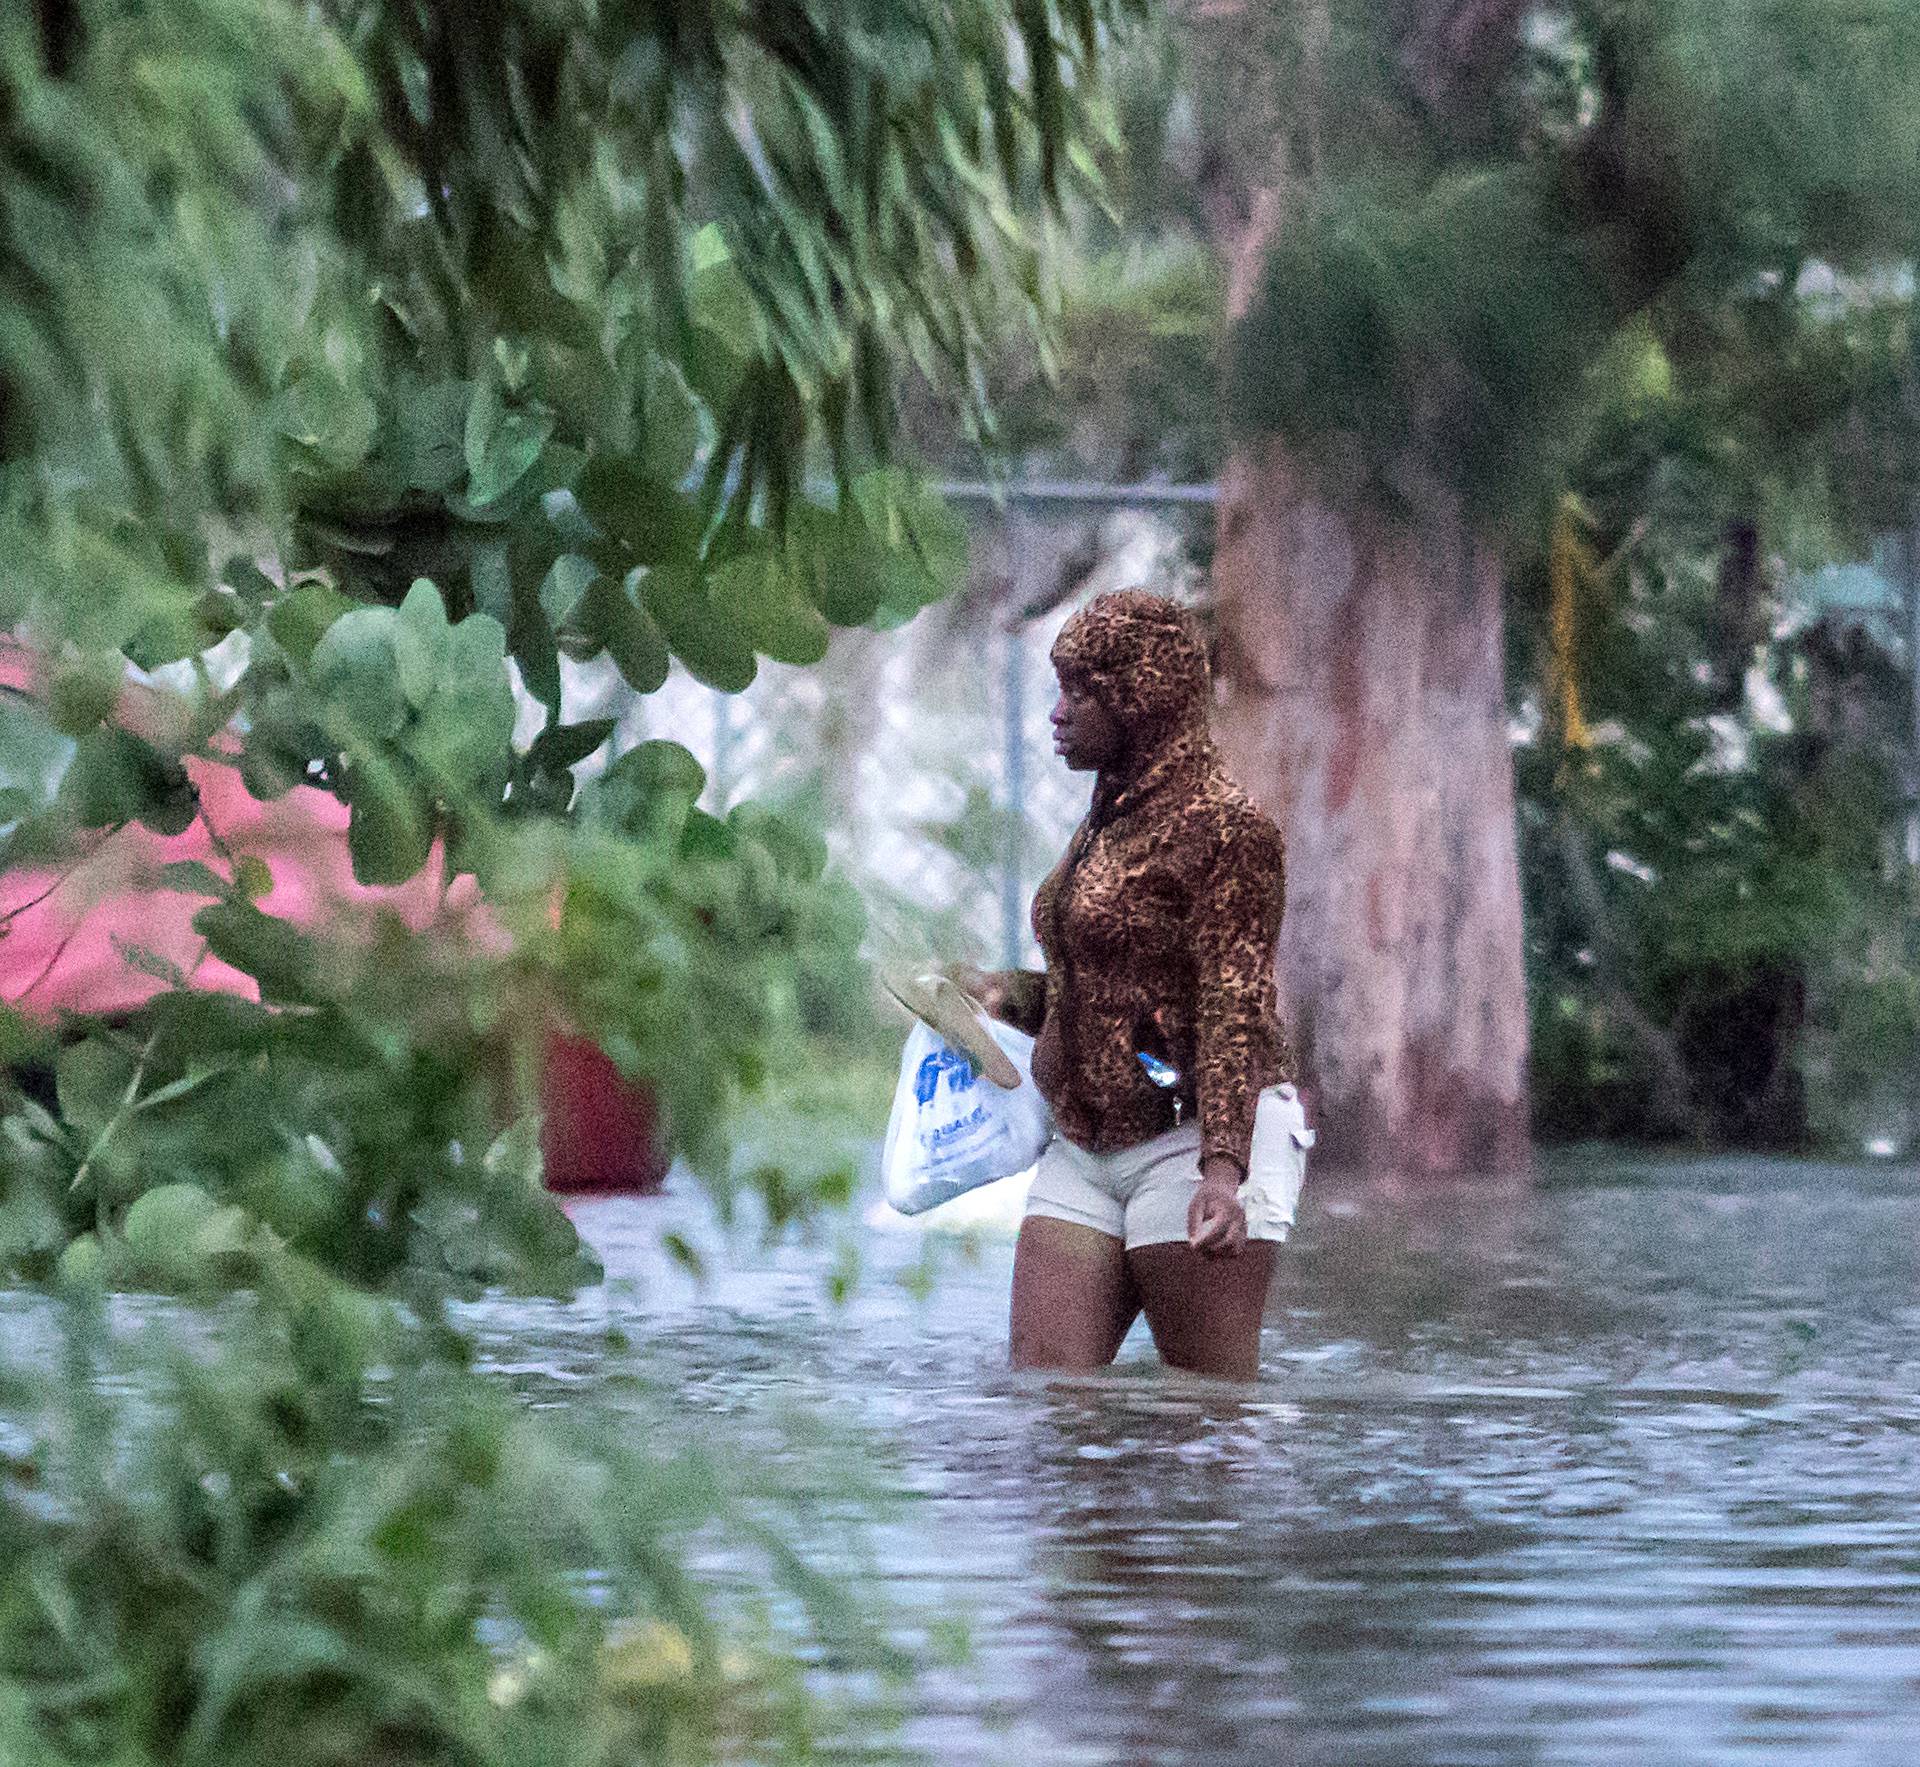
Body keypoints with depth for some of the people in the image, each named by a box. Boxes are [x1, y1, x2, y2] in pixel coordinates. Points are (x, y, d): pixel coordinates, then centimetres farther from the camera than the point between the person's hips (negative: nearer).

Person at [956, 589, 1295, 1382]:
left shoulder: (1223, 826, -10)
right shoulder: (1107, 823, 18)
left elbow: (1235, 1011, -18)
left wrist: (1223, 1168, -27)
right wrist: (1009, 994, 11)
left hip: (1195, 1137, -9)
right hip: (1084, 1149, 9)